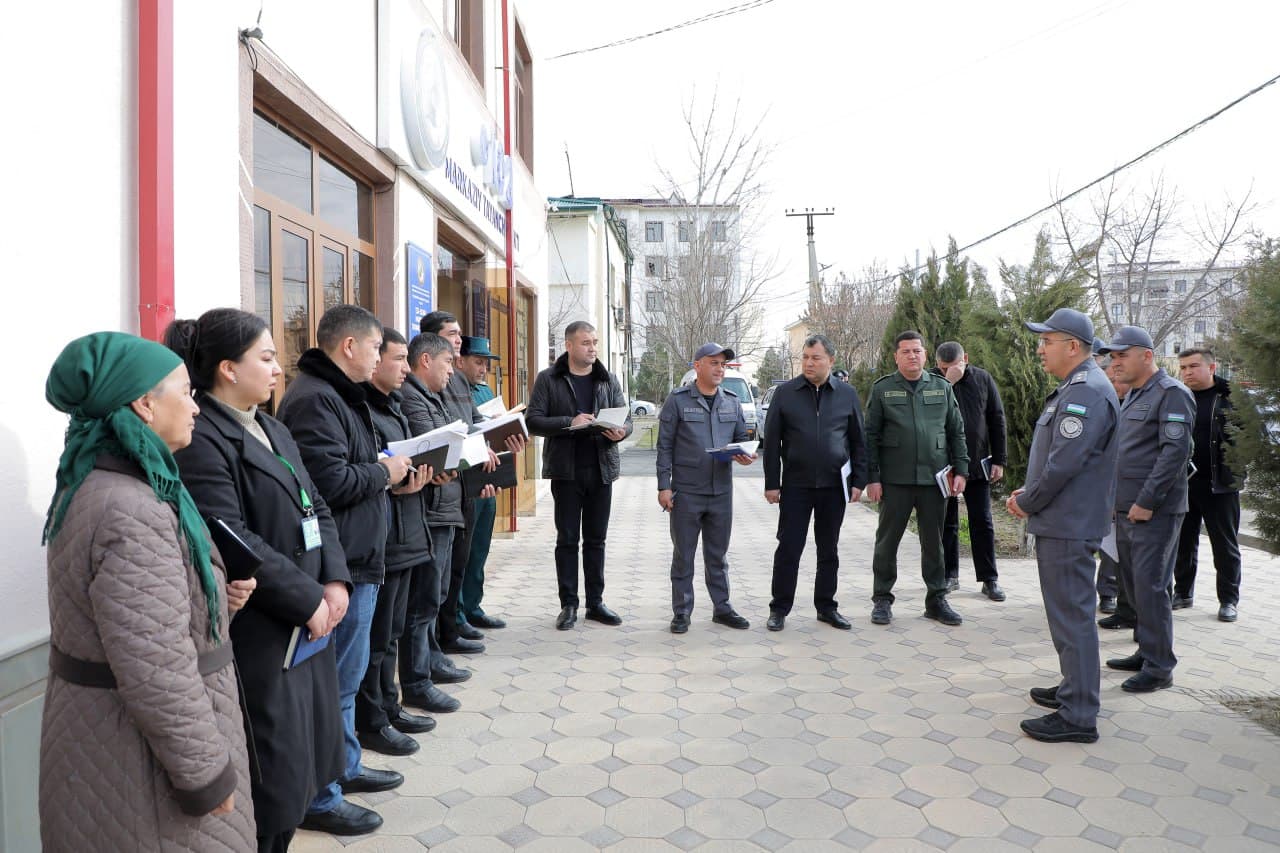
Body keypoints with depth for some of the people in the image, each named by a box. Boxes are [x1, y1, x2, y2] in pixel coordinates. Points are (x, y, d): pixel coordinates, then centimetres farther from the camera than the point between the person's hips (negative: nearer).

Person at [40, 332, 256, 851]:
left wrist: (215, 598, 1)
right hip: (141, 761, -9)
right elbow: (157, 677, -30)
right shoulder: (133, 513, -28)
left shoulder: (92, 484, 4)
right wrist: (206, 775, -19)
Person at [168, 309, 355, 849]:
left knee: (301, 759, 18)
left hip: (308, 622, 9)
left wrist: (334, 581, -4)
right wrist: (308, 600, -17)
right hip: (256, 635, -9)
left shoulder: (273, 430, 13)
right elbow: (232, 543, -22)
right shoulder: (200, 440, -15)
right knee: (273, 775, 5)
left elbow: (316, 509, 11)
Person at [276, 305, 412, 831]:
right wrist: (384, 473, -11)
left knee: (346, 673, 22)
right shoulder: (314, 399, -19)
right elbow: (331, 482, -25)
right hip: (341, 565, -11)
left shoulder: (338, 394, 16)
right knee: (334, 681, 2)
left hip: (355, 560, 11)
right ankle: (318, 800, 18)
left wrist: (385, 468, 4)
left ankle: (344, 768, 39)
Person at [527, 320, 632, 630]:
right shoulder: (548, 379, 0)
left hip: (602, 468, 3)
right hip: (566, 469, -3)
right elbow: (533, 420, -6)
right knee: (567, 539, 3)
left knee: (596, 540, 11)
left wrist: (621, 431, -14)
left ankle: (595, 602, 20)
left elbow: (626, 417, 10)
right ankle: (568, 605, 13)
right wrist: (569, 423, -19)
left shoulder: (608, 379, 10)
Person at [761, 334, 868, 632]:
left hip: (834, 485, 2)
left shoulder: (847, 394, 4)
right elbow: (771, 442, 0)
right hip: (795, 485, -1)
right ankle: (779, 609, 13)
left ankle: (826, 606, 24)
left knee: (829, 550, 11)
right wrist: (771, 484, -4)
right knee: (788, 548, 2)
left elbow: (858, 442, 8)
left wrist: (858, 481, 2)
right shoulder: (785, 392, 0)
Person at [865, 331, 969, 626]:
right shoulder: (882, 389, 1)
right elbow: (871, 436, -1)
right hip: (895, 480, -2)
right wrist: (872, 477, -6)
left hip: (934, 478, 2)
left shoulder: (942, 388, 8)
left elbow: (957, 432, 11)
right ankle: (882, 599, 17)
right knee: (887, 540, 6)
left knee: (934, 541, 10)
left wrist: (961, 470, 3)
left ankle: (936, 599, 22)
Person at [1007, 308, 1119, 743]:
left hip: (1068, 526, -11)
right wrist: (1028, 492, 11)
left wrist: (1026, 503, -11)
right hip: (1062, 522, 11)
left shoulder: (1086, 392, -19)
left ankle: (1078, 716, 4)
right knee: (1067, 611, 20)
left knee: (1071, 615, -4)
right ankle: (1076, 688, 33)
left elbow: (1064, 463, -24)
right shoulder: (1075, 389, 15)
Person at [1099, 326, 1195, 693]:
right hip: (1127, 508, 9)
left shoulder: (1172, 393, -10)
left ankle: (1159, 667, 6)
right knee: (1133, 584, 14)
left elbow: (1176, 452, -18)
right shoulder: (1132, 395, 17)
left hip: (1154, 511, -9)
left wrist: (1147, 501, -20)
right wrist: (1115, 498, 15)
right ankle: (1147, 652, 27)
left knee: (1150, 587, -4)